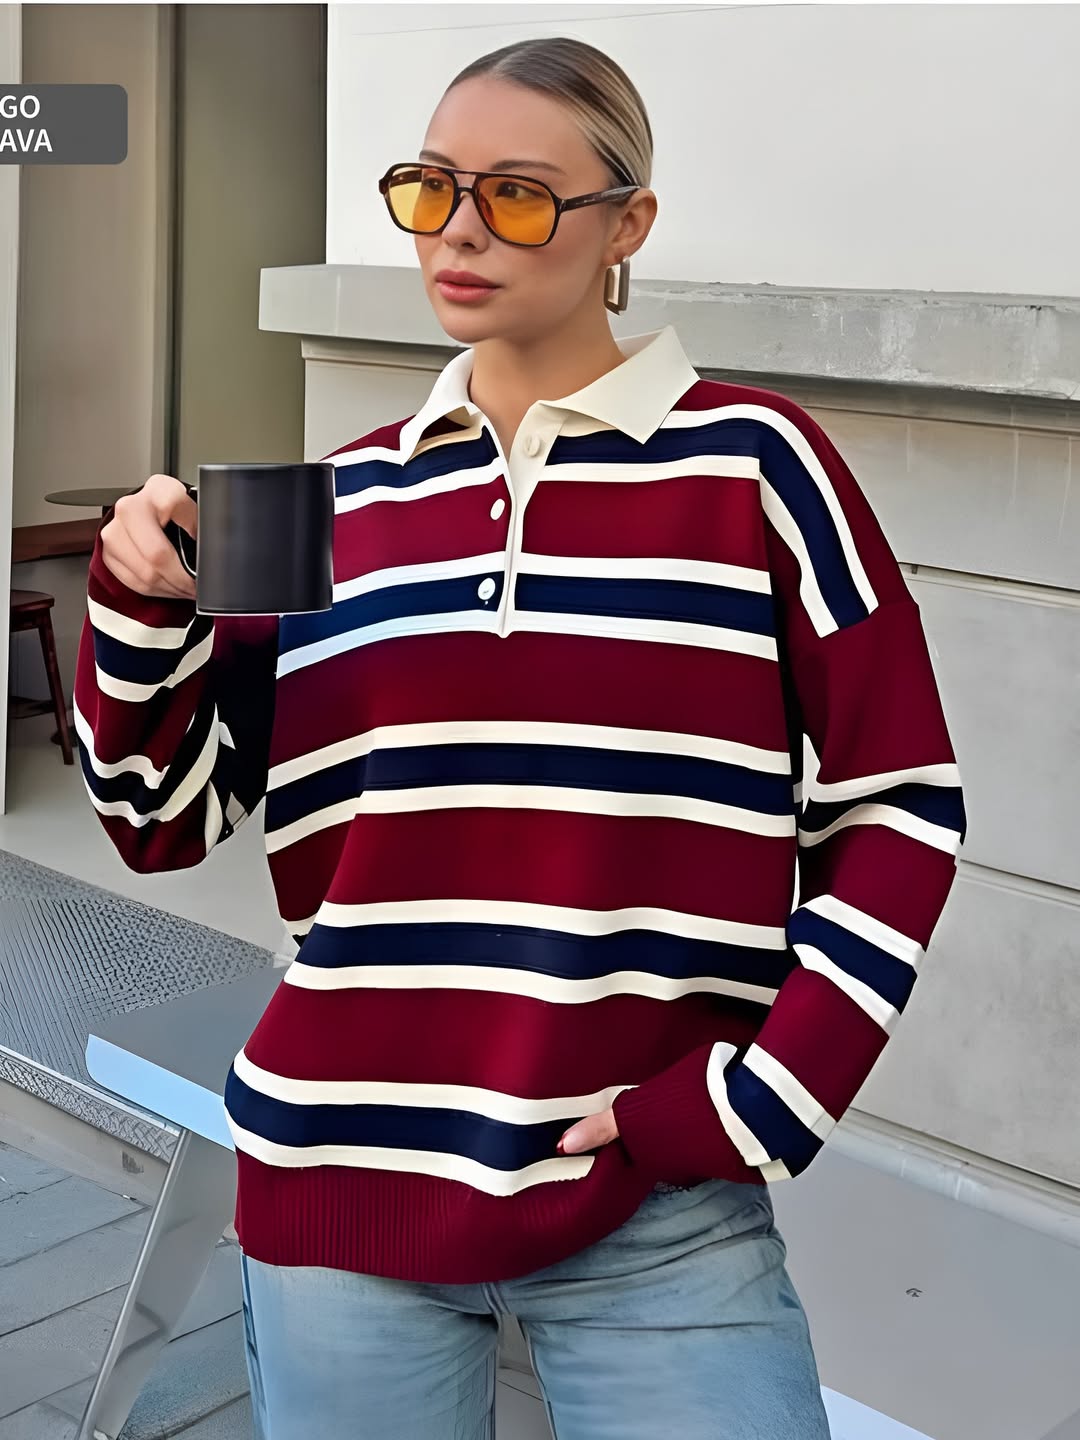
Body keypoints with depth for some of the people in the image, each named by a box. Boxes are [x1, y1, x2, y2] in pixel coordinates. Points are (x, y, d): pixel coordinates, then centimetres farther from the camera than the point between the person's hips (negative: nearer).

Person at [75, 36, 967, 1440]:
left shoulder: (750, 463, -3)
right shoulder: (338, 500, 7)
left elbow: (897, 803, -2)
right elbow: (165, 819, 9)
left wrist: (761, 1097, -8)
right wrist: (142, 614, -8)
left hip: (658, 1206, -3)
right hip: (340, 1178, 3)